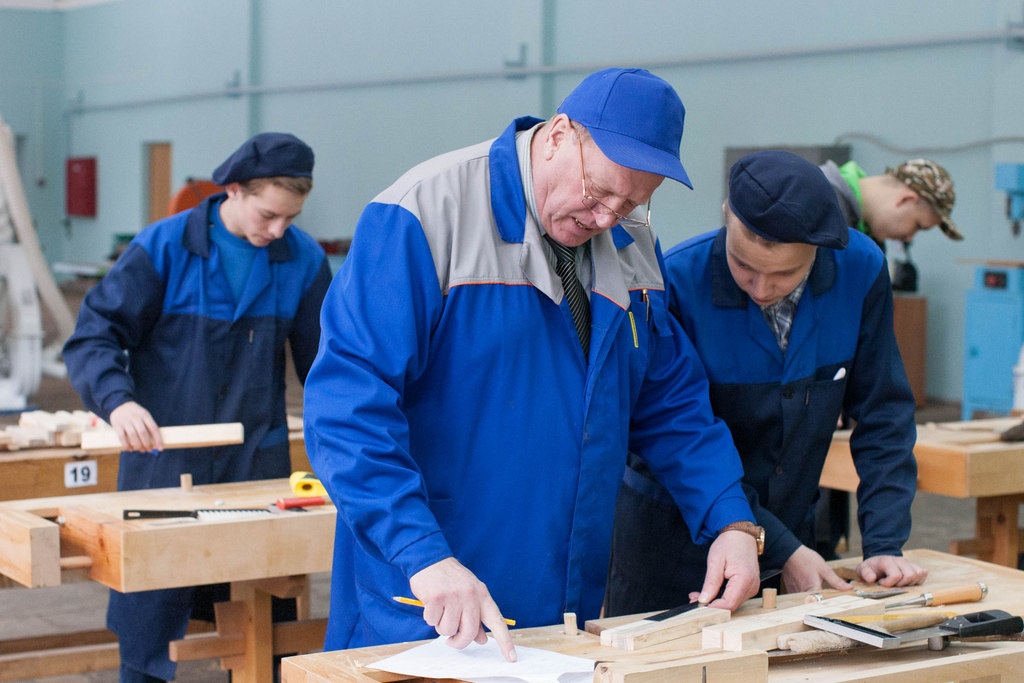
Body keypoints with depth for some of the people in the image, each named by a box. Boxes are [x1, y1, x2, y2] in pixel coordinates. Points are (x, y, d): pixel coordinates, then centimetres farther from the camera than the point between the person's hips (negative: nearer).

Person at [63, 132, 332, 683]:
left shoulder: (303, 259, 1)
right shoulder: (162, 248, -7)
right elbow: (93, 337, -7)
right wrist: (117, 401, -25)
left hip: (259, 467, 2)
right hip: (162, 463, -2)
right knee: (150, 613, 4)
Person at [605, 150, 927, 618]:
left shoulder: (860, 270, -13)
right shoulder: (676, 285, -24)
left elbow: (883, 412, -5)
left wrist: (884, 545, -12)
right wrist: (781, 548, -21)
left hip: (792, 524, 3)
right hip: (673, 533, -3)